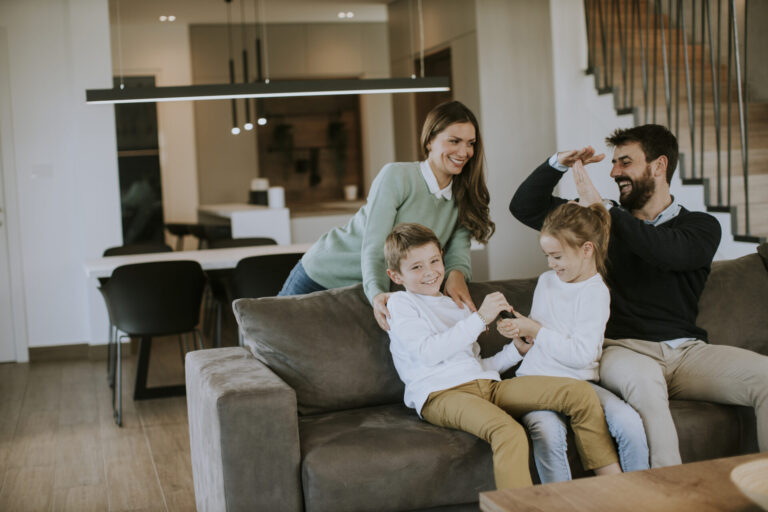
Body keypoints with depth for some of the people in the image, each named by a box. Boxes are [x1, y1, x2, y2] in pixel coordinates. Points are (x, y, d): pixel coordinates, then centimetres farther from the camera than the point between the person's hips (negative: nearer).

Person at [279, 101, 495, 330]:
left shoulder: (462, 199, -3)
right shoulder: (396, 176, -23)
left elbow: (458, 250, -13)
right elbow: (373, 249, -28)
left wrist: (457, 273, -37)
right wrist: (377, 294, -45)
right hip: (322, 276, -5)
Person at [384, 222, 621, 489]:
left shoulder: (456, 307, 32)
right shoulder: (400, 303, 10)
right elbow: (428, 352, -8)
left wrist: (517, 349, 16)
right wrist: (479, 318, -10)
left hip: (486, 386, 7)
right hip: (441, 394, -7)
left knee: (581, 392, -10)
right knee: (509, 433, -39)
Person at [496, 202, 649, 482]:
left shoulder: (595, 292, -5)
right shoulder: (546, 281, 14)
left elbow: (581, 355, -15)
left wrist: (536, 331, -12)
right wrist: (521, 332, 6)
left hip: (578, 381, -3)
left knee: (630, 422, -26)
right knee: (548, 430, -32)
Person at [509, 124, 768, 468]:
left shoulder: (700, 226, 13)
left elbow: (669, 252, -13)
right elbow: (524, 207, 22)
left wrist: (602, 209, -13)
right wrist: (558, 164, 6)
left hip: (687, 349, 1)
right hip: (622, 348, -1)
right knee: (643, 378, -38)